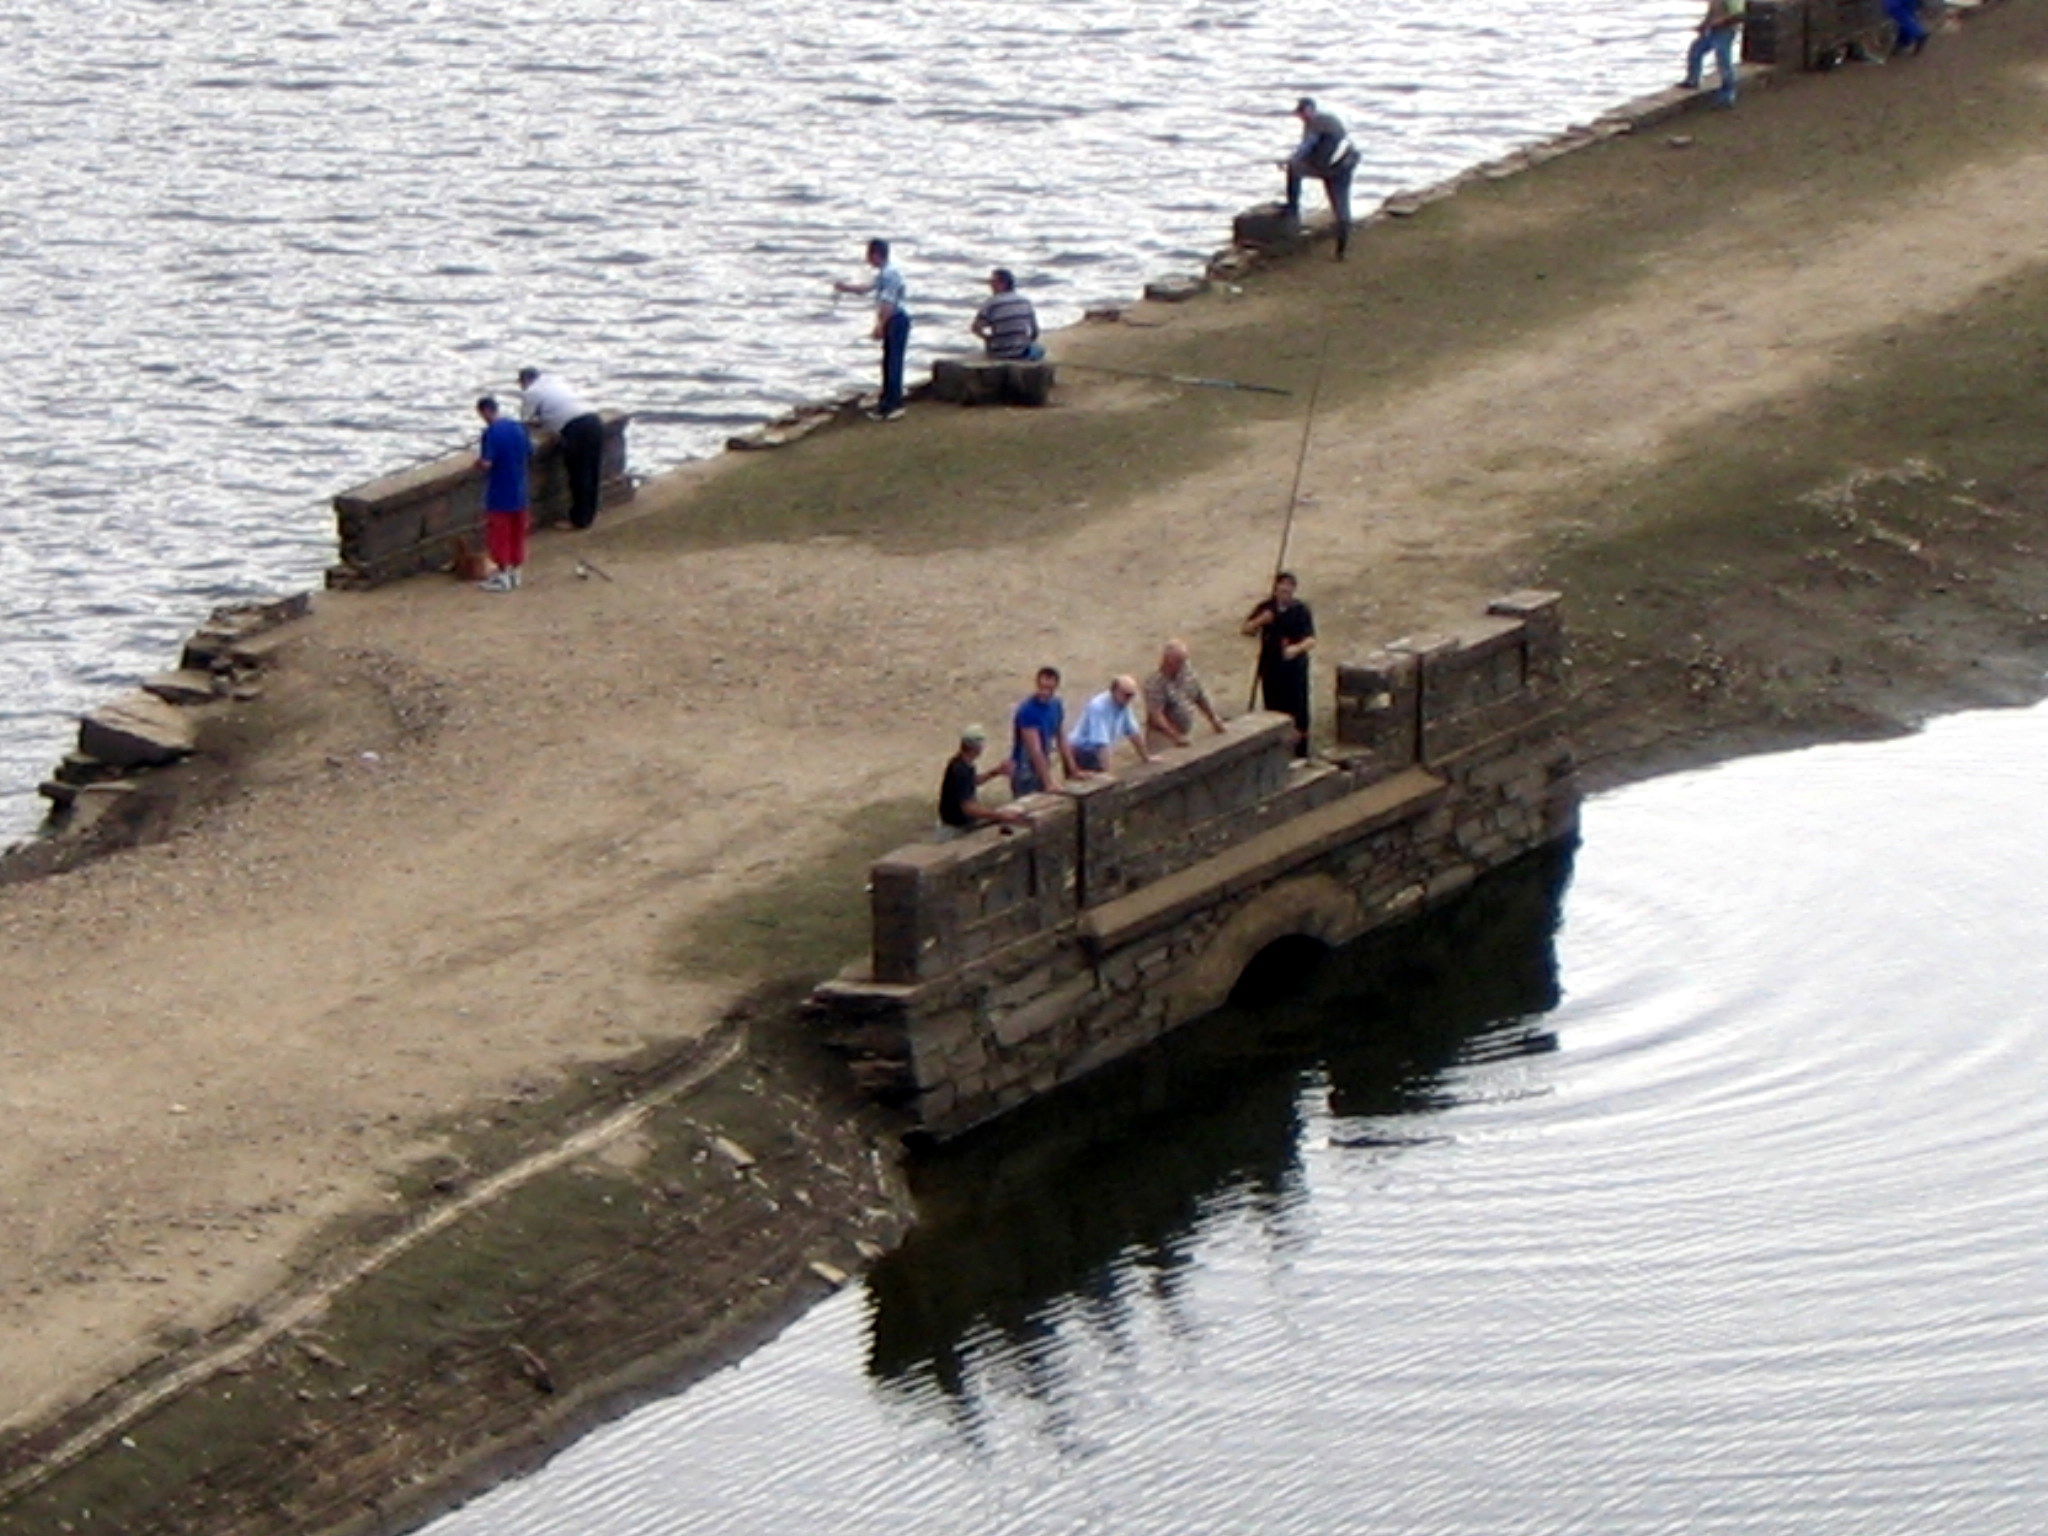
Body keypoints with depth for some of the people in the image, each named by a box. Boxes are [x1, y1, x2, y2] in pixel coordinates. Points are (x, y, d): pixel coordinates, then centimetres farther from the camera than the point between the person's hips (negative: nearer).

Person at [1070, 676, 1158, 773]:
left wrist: (1145, 758, 19)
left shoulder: (1124, 704, 1)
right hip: (1084, 753, -8)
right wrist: (1106, 771, -34)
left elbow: (1133, 732, 12)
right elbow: (1101, 742, -30)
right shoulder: (1099, 706, -24)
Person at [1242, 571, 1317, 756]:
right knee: (1274, 706, 11)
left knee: (1297, 707, -1)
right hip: (1270, 666, 3)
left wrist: (1297, 648, -36)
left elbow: (1311, 640, -14)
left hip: (1294, 665, -3)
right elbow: (1247, 629, 7)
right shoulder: (1266, 608, 3)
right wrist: (1260, 621, -14)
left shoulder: (1301, 610, -7)